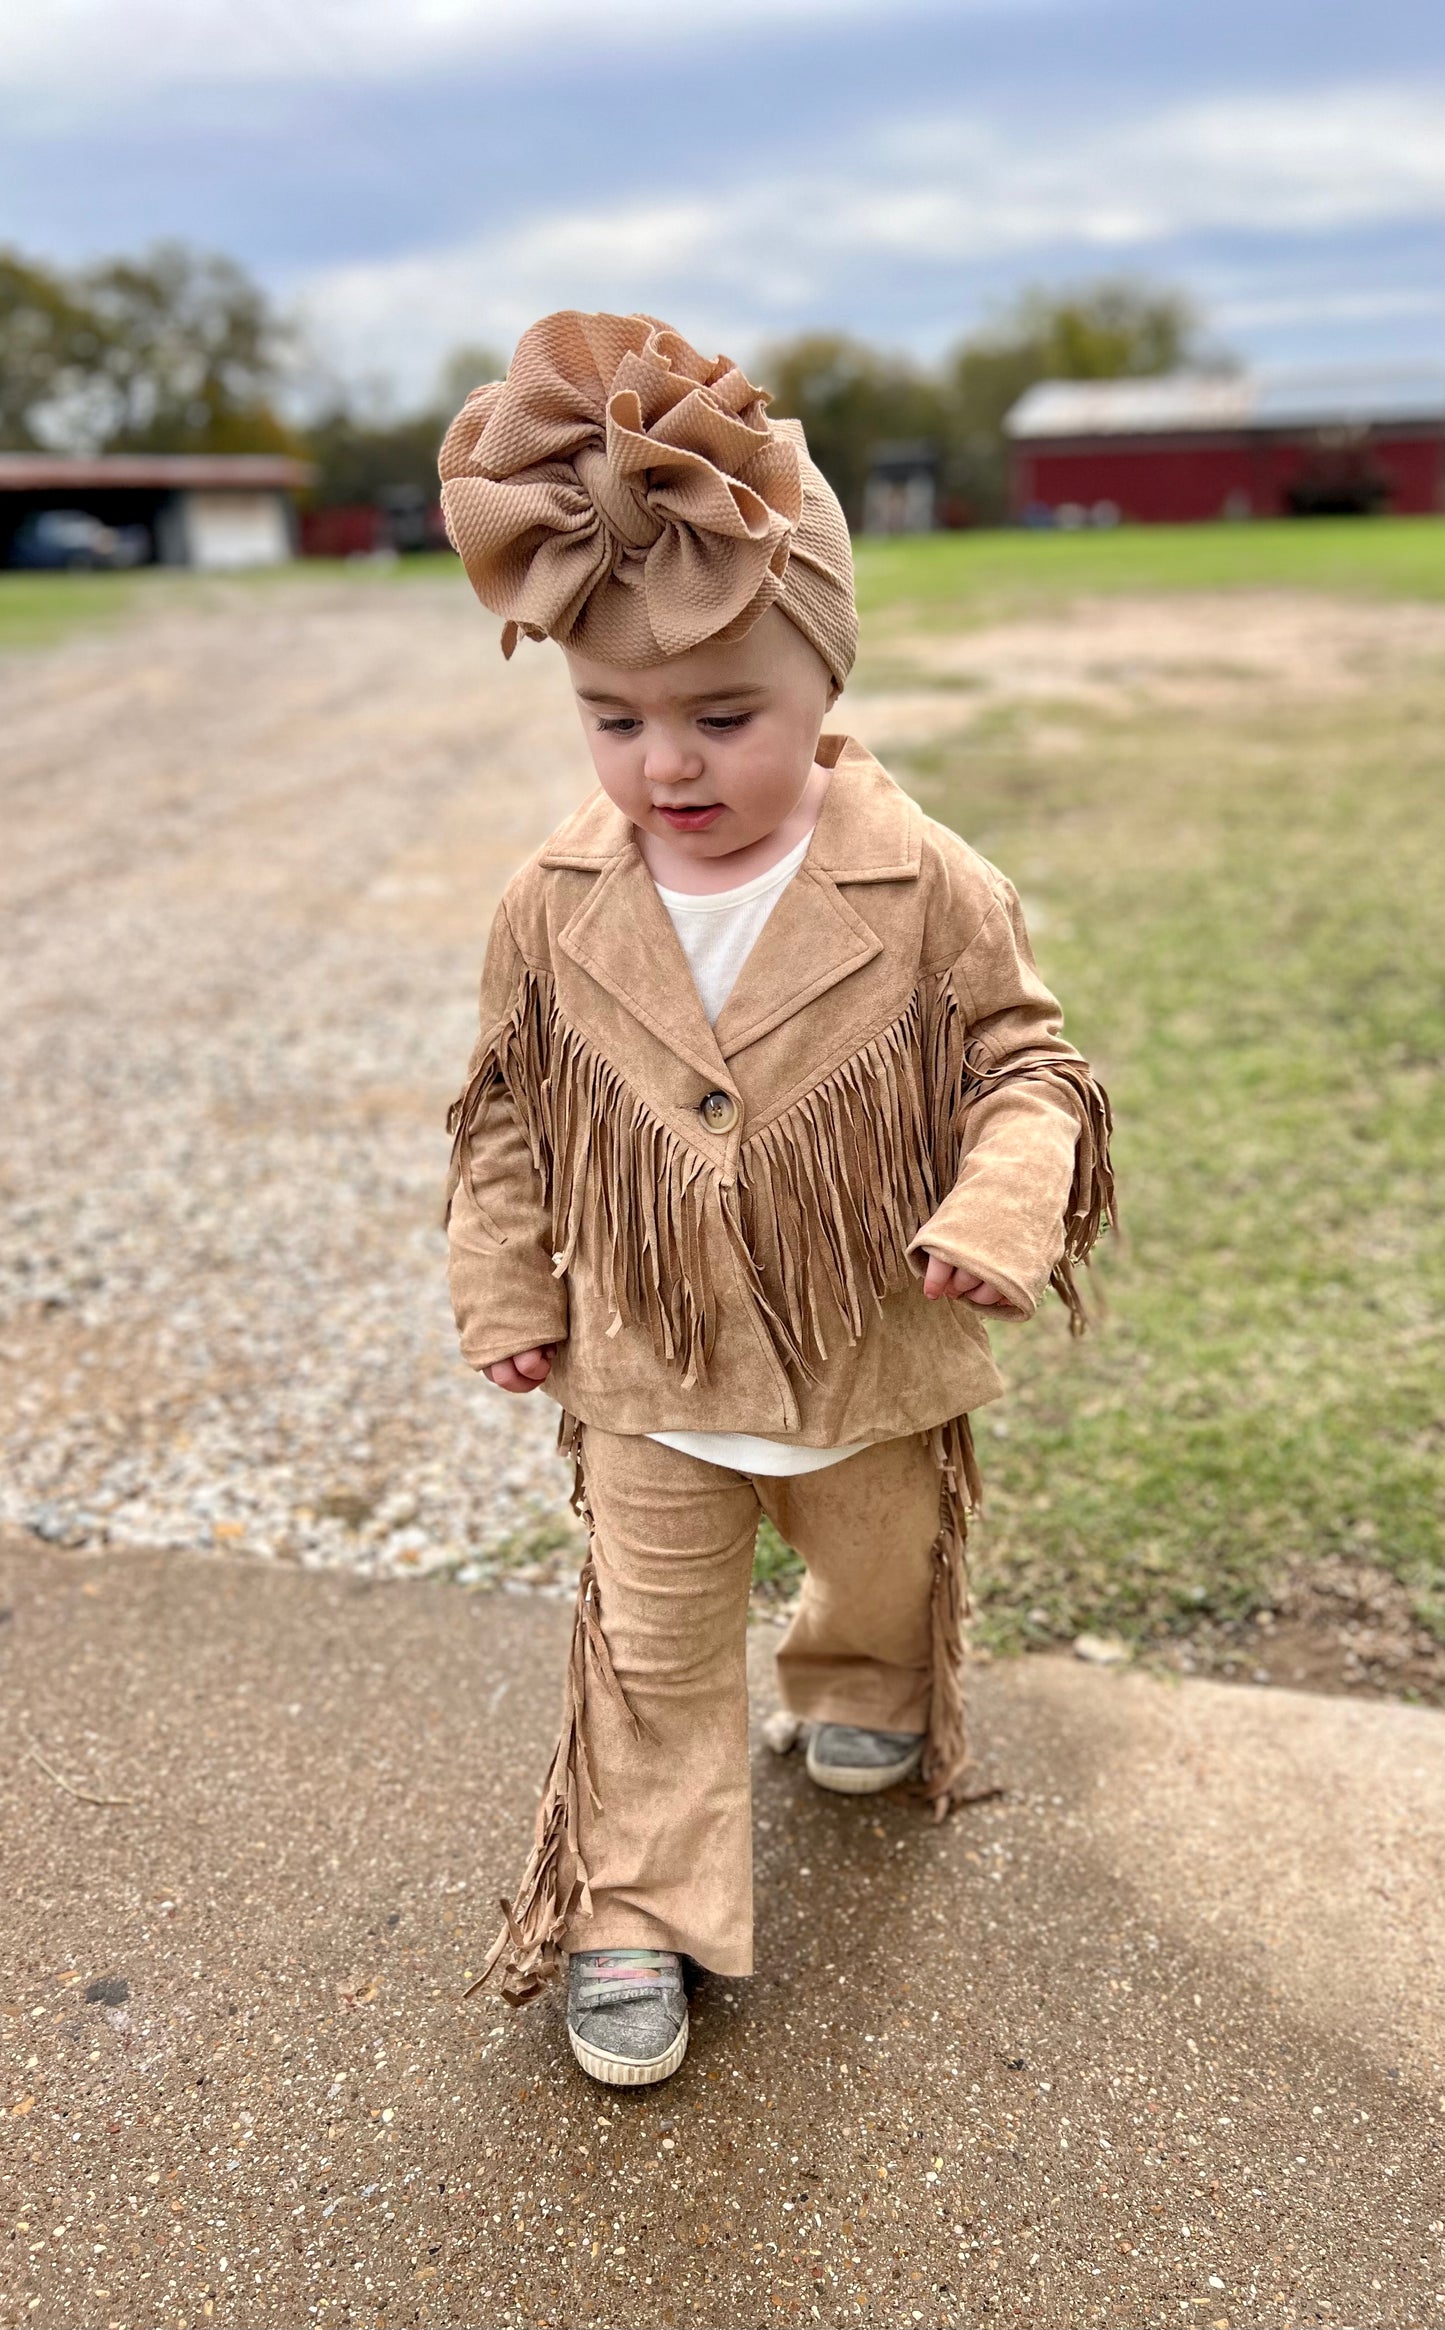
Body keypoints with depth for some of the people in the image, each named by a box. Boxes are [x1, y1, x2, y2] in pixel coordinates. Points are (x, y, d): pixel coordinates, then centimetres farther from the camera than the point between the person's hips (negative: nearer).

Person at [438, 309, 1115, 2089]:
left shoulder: (924, 887, -18)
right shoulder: (558, 904, -12)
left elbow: (1020, 1060, -8)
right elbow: (508, 1104, 1)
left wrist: (1002, 1212, -26)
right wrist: (505, 1291, 2)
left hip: (875, 1364, 0)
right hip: (648, 1379, 0)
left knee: (889, 1568, 28)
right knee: (650, 1654, 12)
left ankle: (864, 1690, 62)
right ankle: (638, 1910, 30)